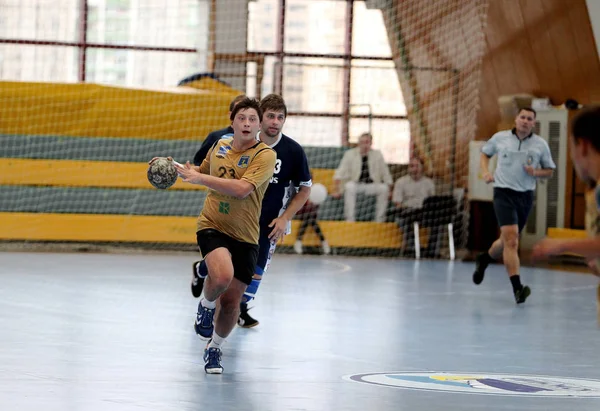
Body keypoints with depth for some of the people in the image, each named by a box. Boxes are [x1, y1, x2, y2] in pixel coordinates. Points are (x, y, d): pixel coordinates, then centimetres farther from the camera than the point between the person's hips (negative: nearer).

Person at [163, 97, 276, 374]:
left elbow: (242, 188, -26)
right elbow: (202, 172, 27)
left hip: (245, 237, -1)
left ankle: (214, 349, 31)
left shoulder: (265, 155, -11)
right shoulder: (219, 146, 5)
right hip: (212, 226, 1)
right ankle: (206, 306, 4)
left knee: (231, 301, 3)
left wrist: (200, 177, -25)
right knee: (222, 275, -30)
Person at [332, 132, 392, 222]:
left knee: (384, 188, -29)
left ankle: (379, 220, -22)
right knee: (349, 186, -35)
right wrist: (337, 190, -16)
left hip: (372, 186, 1)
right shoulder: (350, 154, 0)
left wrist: (388, 190, -3)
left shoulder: (377, 154, 5)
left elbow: (385, 174, 8)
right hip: (356, 185, -1)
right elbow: (340, 173, -5)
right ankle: (350, 220, -35)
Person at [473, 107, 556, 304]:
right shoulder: (500, 138, 1)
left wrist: (536, 172, -10)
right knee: (511, 238, -19)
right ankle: (517, 287, -23)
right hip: (504, 192, -3)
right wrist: (486, 172, 1)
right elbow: (485, 153, 19)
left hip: (525, 196, 3)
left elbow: (549, 170, 11)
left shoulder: (541, 144, 3)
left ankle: (484, 259, 47)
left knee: (508, 242, 14)